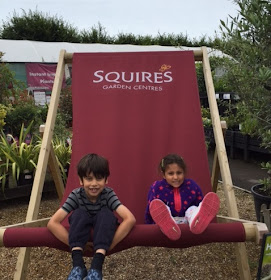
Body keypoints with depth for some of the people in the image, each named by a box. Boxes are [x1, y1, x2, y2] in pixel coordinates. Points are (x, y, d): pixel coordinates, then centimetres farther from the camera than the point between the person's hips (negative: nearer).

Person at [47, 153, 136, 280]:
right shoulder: (76, 195, -20)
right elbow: (52, 223, -27)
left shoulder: (108, 194, -23)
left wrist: (109, 246, -38)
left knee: (105, 214, -30)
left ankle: (96, 266, -38)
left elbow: (130, 219, -37)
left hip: (104, 232, -1)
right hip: (84, 233, 1)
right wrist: (75, 245, -31)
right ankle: (77, 265, -33)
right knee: (79, 214, -28)